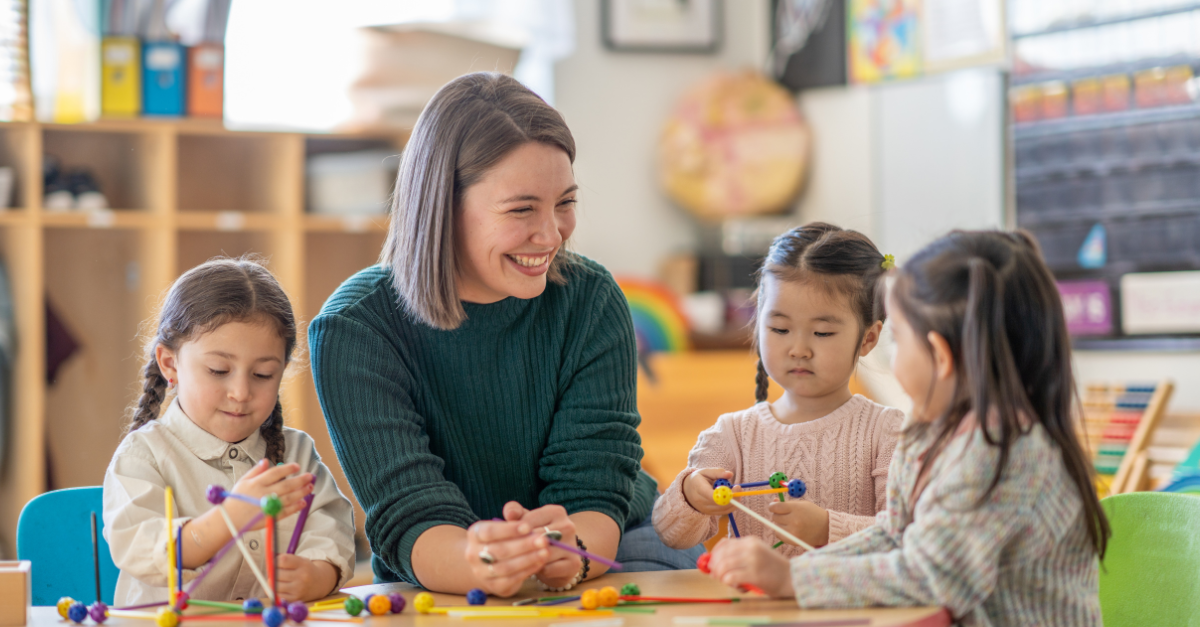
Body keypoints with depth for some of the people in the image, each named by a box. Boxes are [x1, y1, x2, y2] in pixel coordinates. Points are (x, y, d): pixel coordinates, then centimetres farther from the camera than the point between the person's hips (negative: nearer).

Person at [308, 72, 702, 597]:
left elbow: (594, 490, -14)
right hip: (439, 593, -2)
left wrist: (569, 554, -38)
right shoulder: (354, 330, -14)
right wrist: (477, 564, -45)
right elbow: (410, 518, -22)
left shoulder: (592, 301, -7)